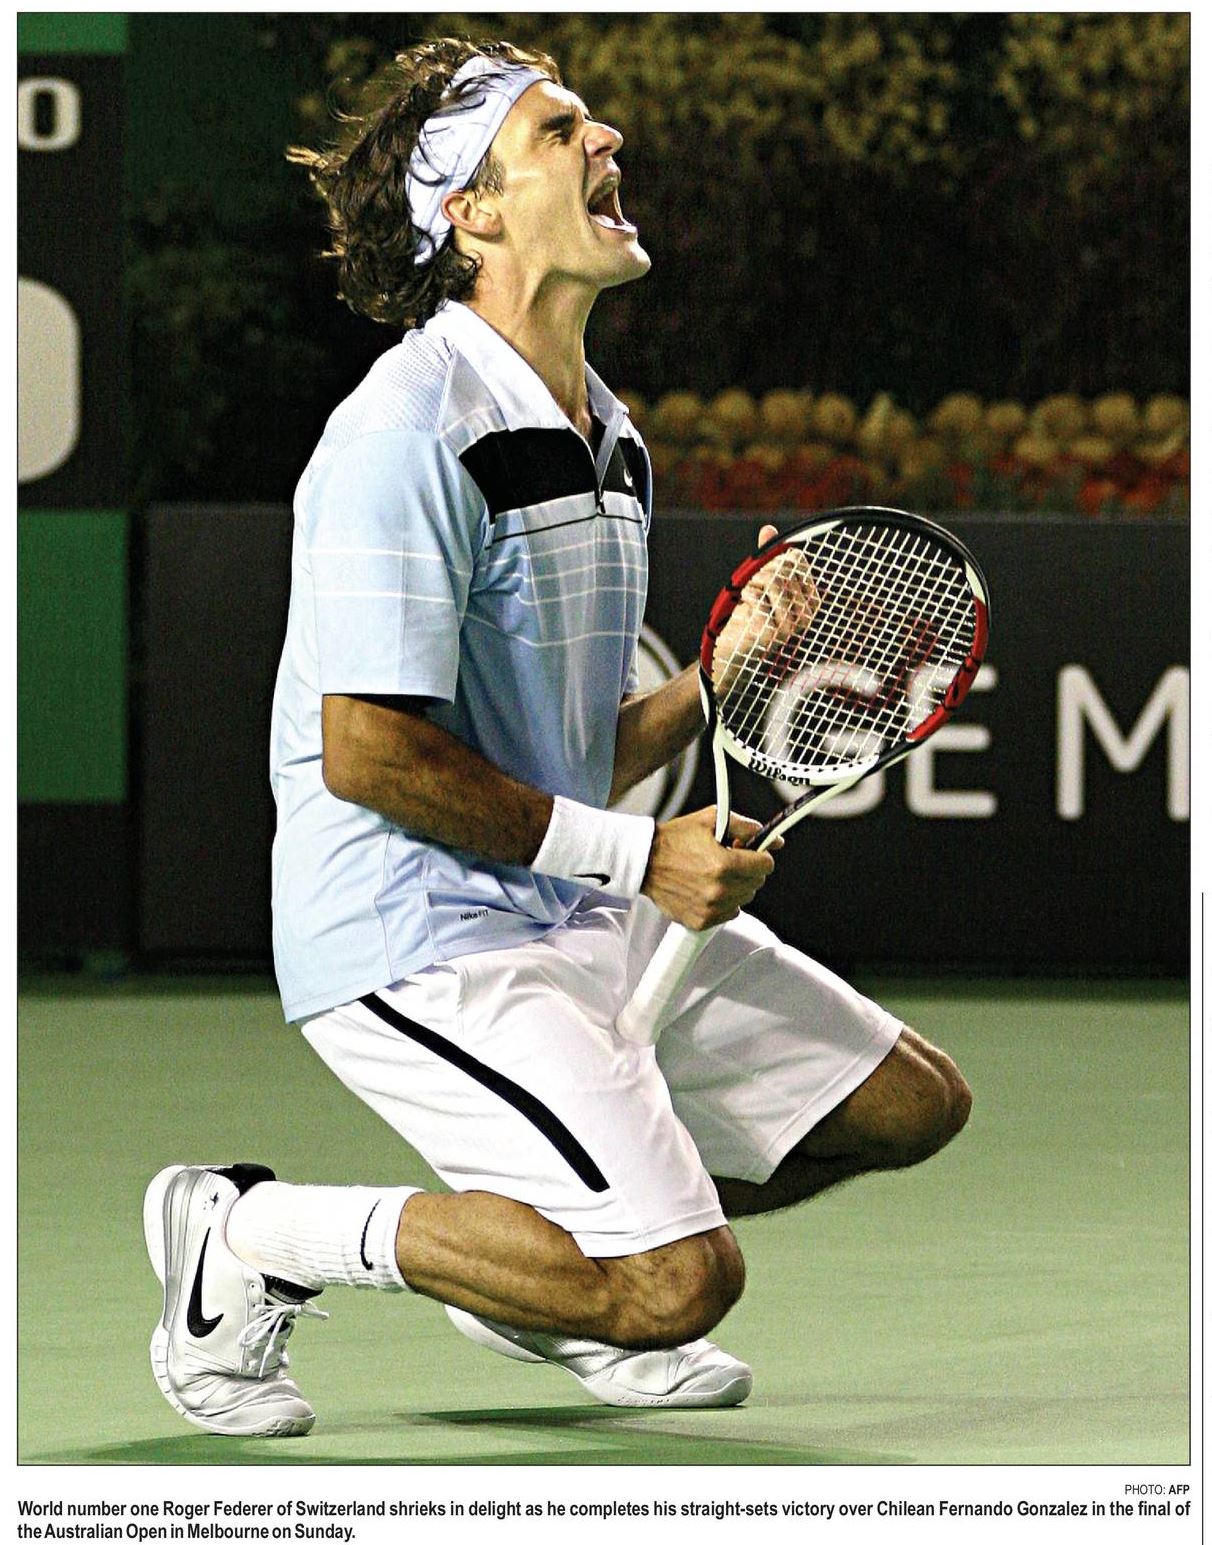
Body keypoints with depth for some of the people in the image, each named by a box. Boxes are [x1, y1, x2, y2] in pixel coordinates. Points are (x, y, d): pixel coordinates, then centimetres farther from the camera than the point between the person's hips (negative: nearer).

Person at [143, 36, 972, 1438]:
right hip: (418, 940, -9)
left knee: (910, 1104, 10)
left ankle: (547, 1272, 17)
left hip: (584, 913, 9)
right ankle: (250, 1237, -7)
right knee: (680, 1282, -23)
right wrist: (631, 855, -16)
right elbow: (369, 754, -21)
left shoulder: (607, 436, 14)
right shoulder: (411, 432, -17)